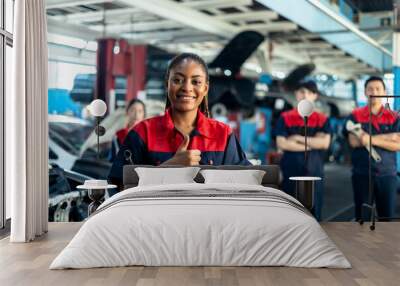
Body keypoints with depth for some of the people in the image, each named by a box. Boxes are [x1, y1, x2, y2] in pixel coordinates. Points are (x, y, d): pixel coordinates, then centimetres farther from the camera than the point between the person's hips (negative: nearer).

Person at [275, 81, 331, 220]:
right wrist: (312, 144, -6)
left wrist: (298, 138, -9)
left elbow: (325, 143, -6)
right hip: (290, 172, -1)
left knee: (313, 211, 2)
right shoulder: (285, 118, 5)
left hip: (314, 172, 1)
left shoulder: (322, 119, 8)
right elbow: (282, 144, -8)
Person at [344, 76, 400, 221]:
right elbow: (354, 141, -11)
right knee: (362, 215, 6)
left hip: (387, 174, 1)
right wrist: (387, 137, -11)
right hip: (361, 174, -1)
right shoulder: (355, 115, 2)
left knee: (387, 214, 4)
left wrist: (372, 139, -17)